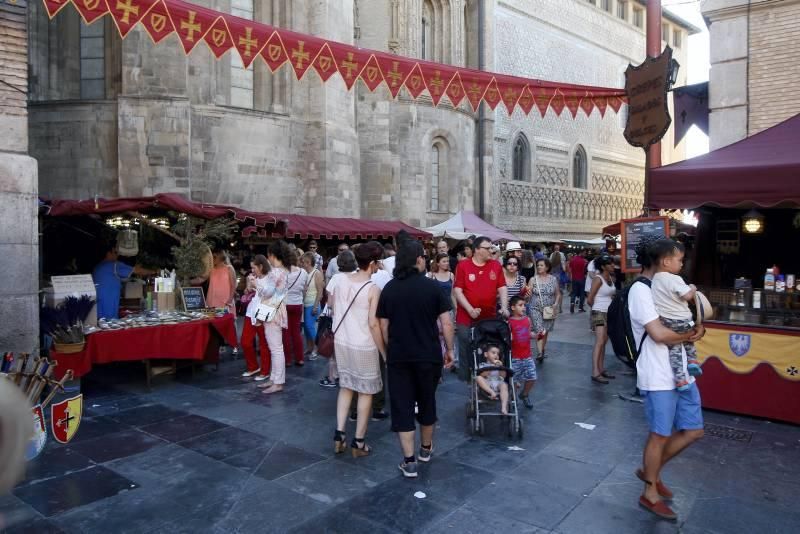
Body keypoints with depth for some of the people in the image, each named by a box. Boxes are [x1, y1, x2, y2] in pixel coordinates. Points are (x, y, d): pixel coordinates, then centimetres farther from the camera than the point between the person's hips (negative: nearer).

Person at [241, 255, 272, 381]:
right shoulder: (253, 278, 10)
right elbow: (246, 294, 19)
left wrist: (256, 286, -14)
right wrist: (248, 284, 2)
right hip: (251, 313, 7)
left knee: (264, 344, 3)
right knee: (245, 342, 10)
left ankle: (265, 372, 15)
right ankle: (253, 367, 28)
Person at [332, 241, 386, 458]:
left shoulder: (341, 280, -1)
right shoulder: (373, 289, -17)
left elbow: (334, 311, 7)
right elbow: (373, 324, -18)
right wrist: (384, 352, -9)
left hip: (341, 342, 6)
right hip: (364, 346, -5)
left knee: (345, 387, 19)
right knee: (366, 392, 9)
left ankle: (339, 435, 17)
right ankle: (359, 442, 15)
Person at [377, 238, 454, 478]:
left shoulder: (389, 288, -1)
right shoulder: (433, 286, -8)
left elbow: (383, 326, 3)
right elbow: (446, 322, -9)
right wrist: (449, 349, 4)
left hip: (398, 356, 1)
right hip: (428, 355, 0)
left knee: (402, 406, 6)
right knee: (427, 401, 19)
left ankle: (409, 461, 7)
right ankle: (426, 448, 37)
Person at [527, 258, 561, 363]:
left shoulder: (553, 279, 2)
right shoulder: (533, 280, -2)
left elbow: (558, 294, 8)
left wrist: (555, 304, -6)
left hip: (549, 310, 2)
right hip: (536, 309, -2)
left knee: (545, 332, 12)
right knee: (539, 331, -14)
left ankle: (543, 351, 29)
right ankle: (540, 353, -16)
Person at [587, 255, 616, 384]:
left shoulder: (611, 278, 9)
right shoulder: (598, 279, -14)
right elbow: (590, 299, -13)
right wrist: (598, 307, 2)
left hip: (609, 313, 8)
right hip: (599, 313, -8)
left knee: (604, 342, 12)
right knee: (599, 342, -13)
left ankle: (601, 369, 20)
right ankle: (595, 373, -15)